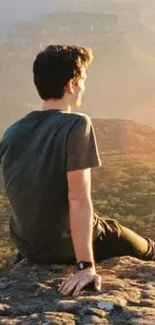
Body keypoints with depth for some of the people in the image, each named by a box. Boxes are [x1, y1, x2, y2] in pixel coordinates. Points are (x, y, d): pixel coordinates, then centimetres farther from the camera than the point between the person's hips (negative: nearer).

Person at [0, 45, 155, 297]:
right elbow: (79, 199, -27)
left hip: (27, 247, 6)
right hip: (66, 246, -6)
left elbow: (25, 195, 9)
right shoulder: (76, 125, -23)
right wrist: (86, 265, -27)